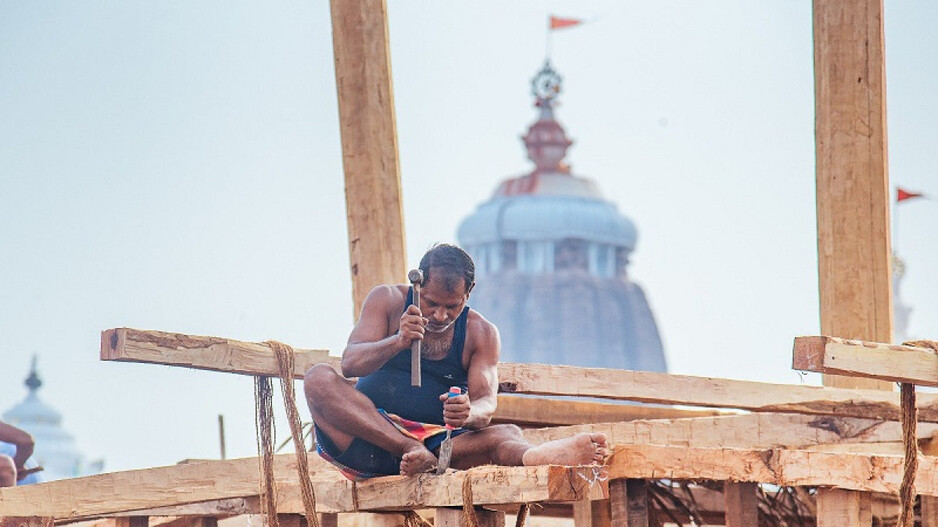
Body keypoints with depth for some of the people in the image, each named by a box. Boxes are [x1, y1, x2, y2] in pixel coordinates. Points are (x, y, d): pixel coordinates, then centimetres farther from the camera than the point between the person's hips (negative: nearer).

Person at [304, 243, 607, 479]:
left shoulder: (481, 334, 8)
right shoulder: (388, 301, 6)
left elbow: (486, 402, -6)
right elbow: (350, 364, -8)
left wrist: (469, 414, -33)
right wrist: (398, 342, -28)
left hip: (435, 440, 0)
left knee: (508, 435, -28)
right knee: (319, 379, -28)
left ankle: (531, 459, -68)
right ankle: (417, 455, -42)